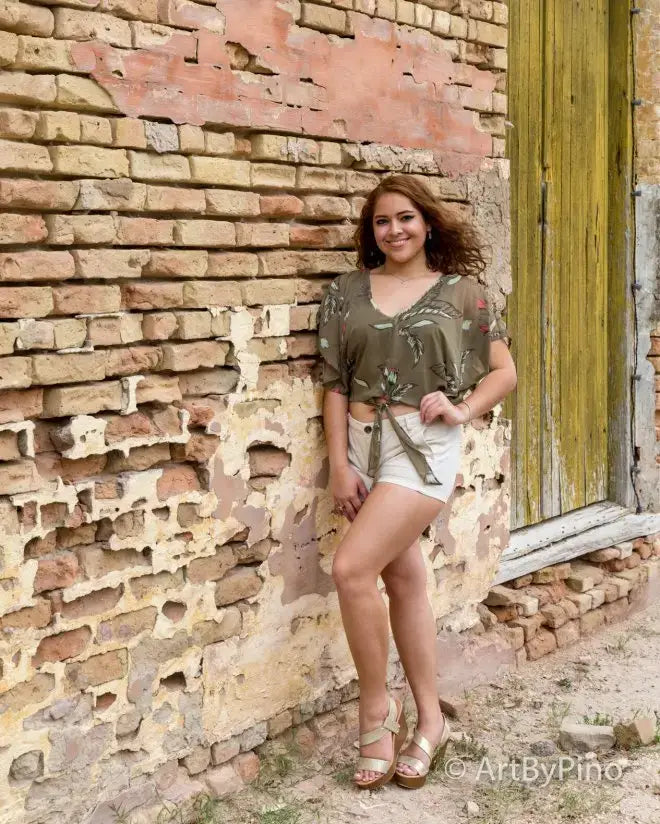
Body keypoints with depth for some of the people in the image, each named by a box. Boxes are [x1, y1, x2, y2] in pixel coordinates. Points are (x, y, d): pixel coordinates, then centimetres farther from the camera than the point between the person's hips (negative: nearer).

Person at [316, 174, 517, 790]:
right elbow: (335, 383, 5)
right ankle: (430, 719, 22)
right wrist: (339, 465, -2)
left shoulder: (461, 292, 2)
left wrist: (461, 410, -10)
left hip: (424, 446, -4)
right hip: (363, 444, 4)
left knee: (352, 567, -17)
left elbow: (504, 372, 8)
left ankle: (376, 709, 3)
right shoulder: (347, 293, 7)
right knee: (403, 578, 10)